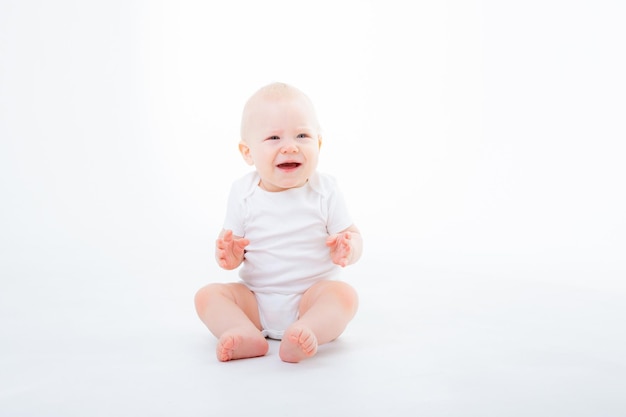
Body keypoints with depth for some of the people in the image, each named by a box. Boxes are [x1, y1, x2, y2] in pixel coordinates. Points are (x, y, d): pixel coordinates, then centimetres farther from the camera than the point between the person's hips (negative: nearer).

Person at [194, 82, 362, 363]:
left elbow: (351, 236, -2)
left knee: (344, 293, -29)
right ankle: (247, 336, -37)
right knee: (208, 294, -16)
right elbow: (231, 243, 4)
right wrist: (229, 255, -21)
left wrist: (348, 249, -26)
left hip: (312, 297, -2)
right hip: (255, 299, 2)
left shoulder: (325, 192, -4)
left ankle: (305, 333, -49)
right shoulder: (243, 194, -2)